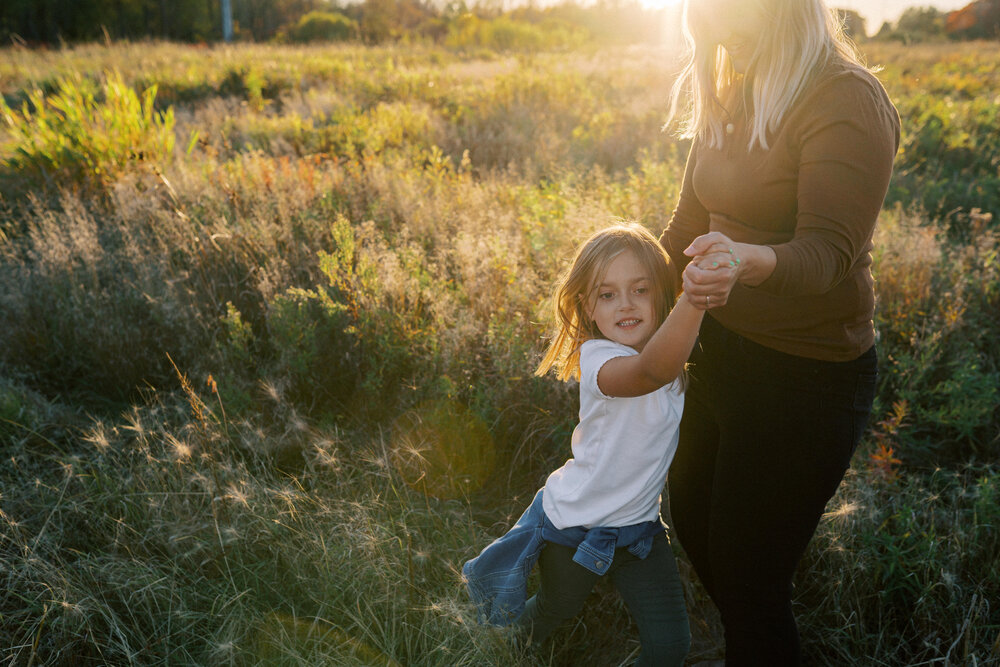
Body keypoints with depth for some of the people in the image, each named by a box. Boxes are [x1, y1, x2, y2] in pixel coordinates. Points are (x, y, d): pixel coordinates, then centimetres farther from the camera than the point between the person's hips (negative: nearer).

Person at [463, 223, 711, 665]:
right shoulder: (597, 357, -33)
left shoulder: (673, 345, -7)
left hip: (638, 526, 5)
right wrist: (697, 295, -70)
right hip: (574, 526, -5)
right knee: (557, 610, 23)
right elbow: (653, 370, -53)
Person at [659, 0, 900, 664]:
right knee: (691, 515, 21)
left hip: (808, 378, -8)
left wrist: (748, 260, -46)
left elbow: (828, 251, -26)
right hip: (723, 350, 8)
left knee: (748, 576, 2)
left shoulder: (847, 99, -18)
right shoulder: (731, 99, 5)